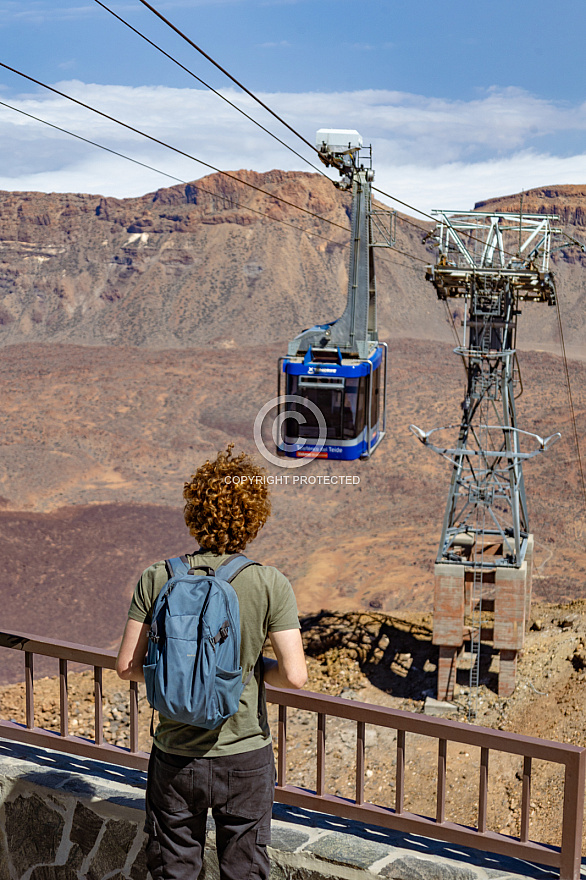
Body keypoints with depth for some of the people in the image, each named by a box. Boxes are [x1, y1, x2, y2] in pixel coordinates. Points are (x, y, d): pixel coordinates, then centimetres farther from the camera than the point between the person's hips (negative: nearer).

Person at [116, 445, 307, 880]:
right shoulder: (270, 584, -14)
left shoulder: (158, 579, -10)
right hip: (245, 756, -1)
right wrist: (255, 668, 3)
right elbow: (294, 676, -16)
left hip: (175, 756, 1)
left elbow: (128, 665, -7)